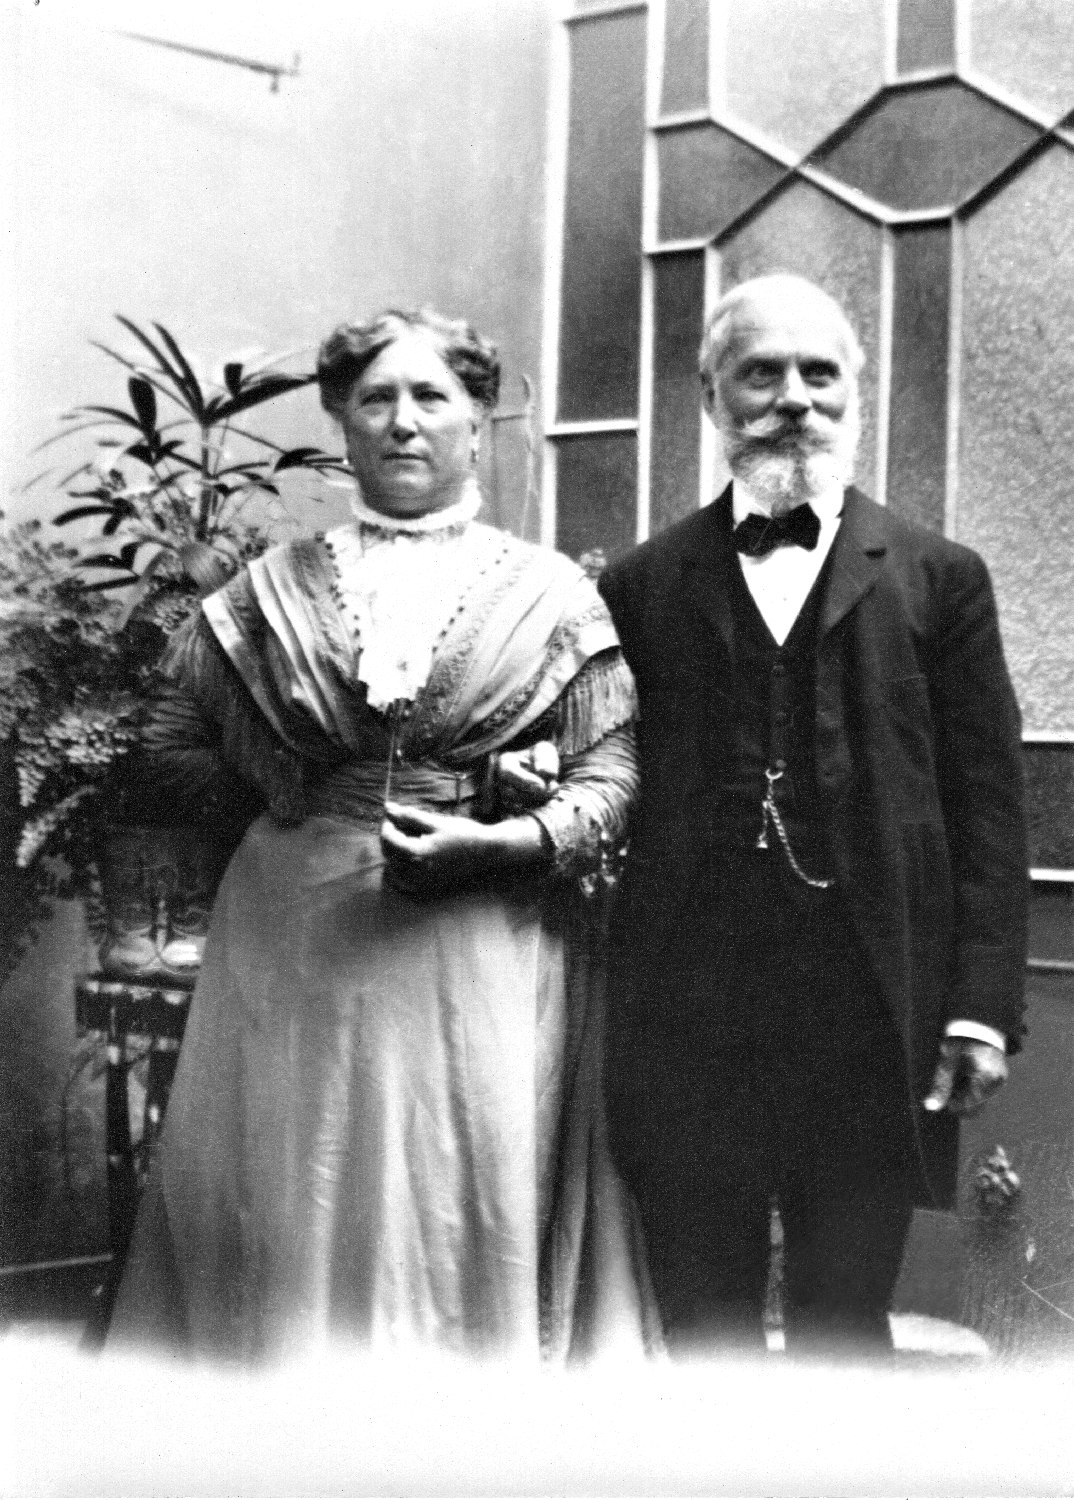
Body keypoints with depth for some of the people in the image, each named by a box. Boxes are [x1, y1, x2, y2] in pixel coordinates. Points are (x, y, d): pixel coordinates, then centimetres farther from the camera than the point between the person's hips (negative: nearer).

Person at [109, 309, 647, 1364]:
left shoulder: (553, 595, 6)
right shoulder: (269, 591, 9)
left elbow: (611, 780, 1)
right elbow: (184, 752, 11)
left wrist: (501, 842, -14)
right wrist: (295, 789, -3)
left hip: (488, 954, -1)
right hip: (294, 955, 1)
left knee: (472, 1231, 1)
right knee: (295, 1227, 3)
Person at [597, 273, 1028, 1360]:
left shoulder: (937, 578, 8)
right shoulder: (643, 586, 10)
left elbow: (986, 807, 3)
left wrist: (982, 1008, -4)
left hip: (870, 1015, -1)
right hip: (685, 1014, 1)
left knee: (843, 1327, 6)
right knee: (702, 1328, 9)